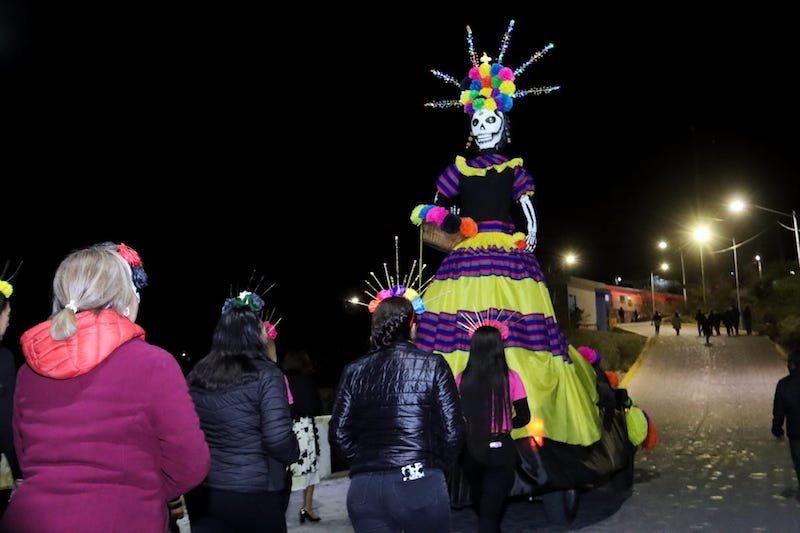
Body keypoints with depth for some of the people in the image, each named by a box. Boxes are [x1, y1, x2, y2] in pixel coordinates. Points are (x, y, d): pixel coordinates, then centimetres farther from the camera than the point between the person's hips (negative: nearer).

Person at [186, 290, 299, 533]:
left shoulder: (196, 375, 3)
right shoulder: (265, 374, -13)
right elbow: (278, 438, -18)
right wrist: (293, 455, 2)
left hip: (203, 492, 5)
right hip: (253, 494, -5)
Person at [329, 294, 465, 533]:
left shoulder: (354, 371, 4)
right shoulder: (432, 365, -3)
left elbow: (338, 435, 3)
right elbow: (452, 431, -4)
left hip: (363, 489, 2)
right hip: (420, 484, -2)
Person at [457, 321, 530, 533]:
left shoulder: (461, 379, -6)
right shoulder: (510, 377, -9)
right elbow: (523, 418, -3)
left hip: (470, 450, 2)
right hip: (500, 449, -2)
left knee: (479, 502, 23)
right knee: (492, 509, 4)